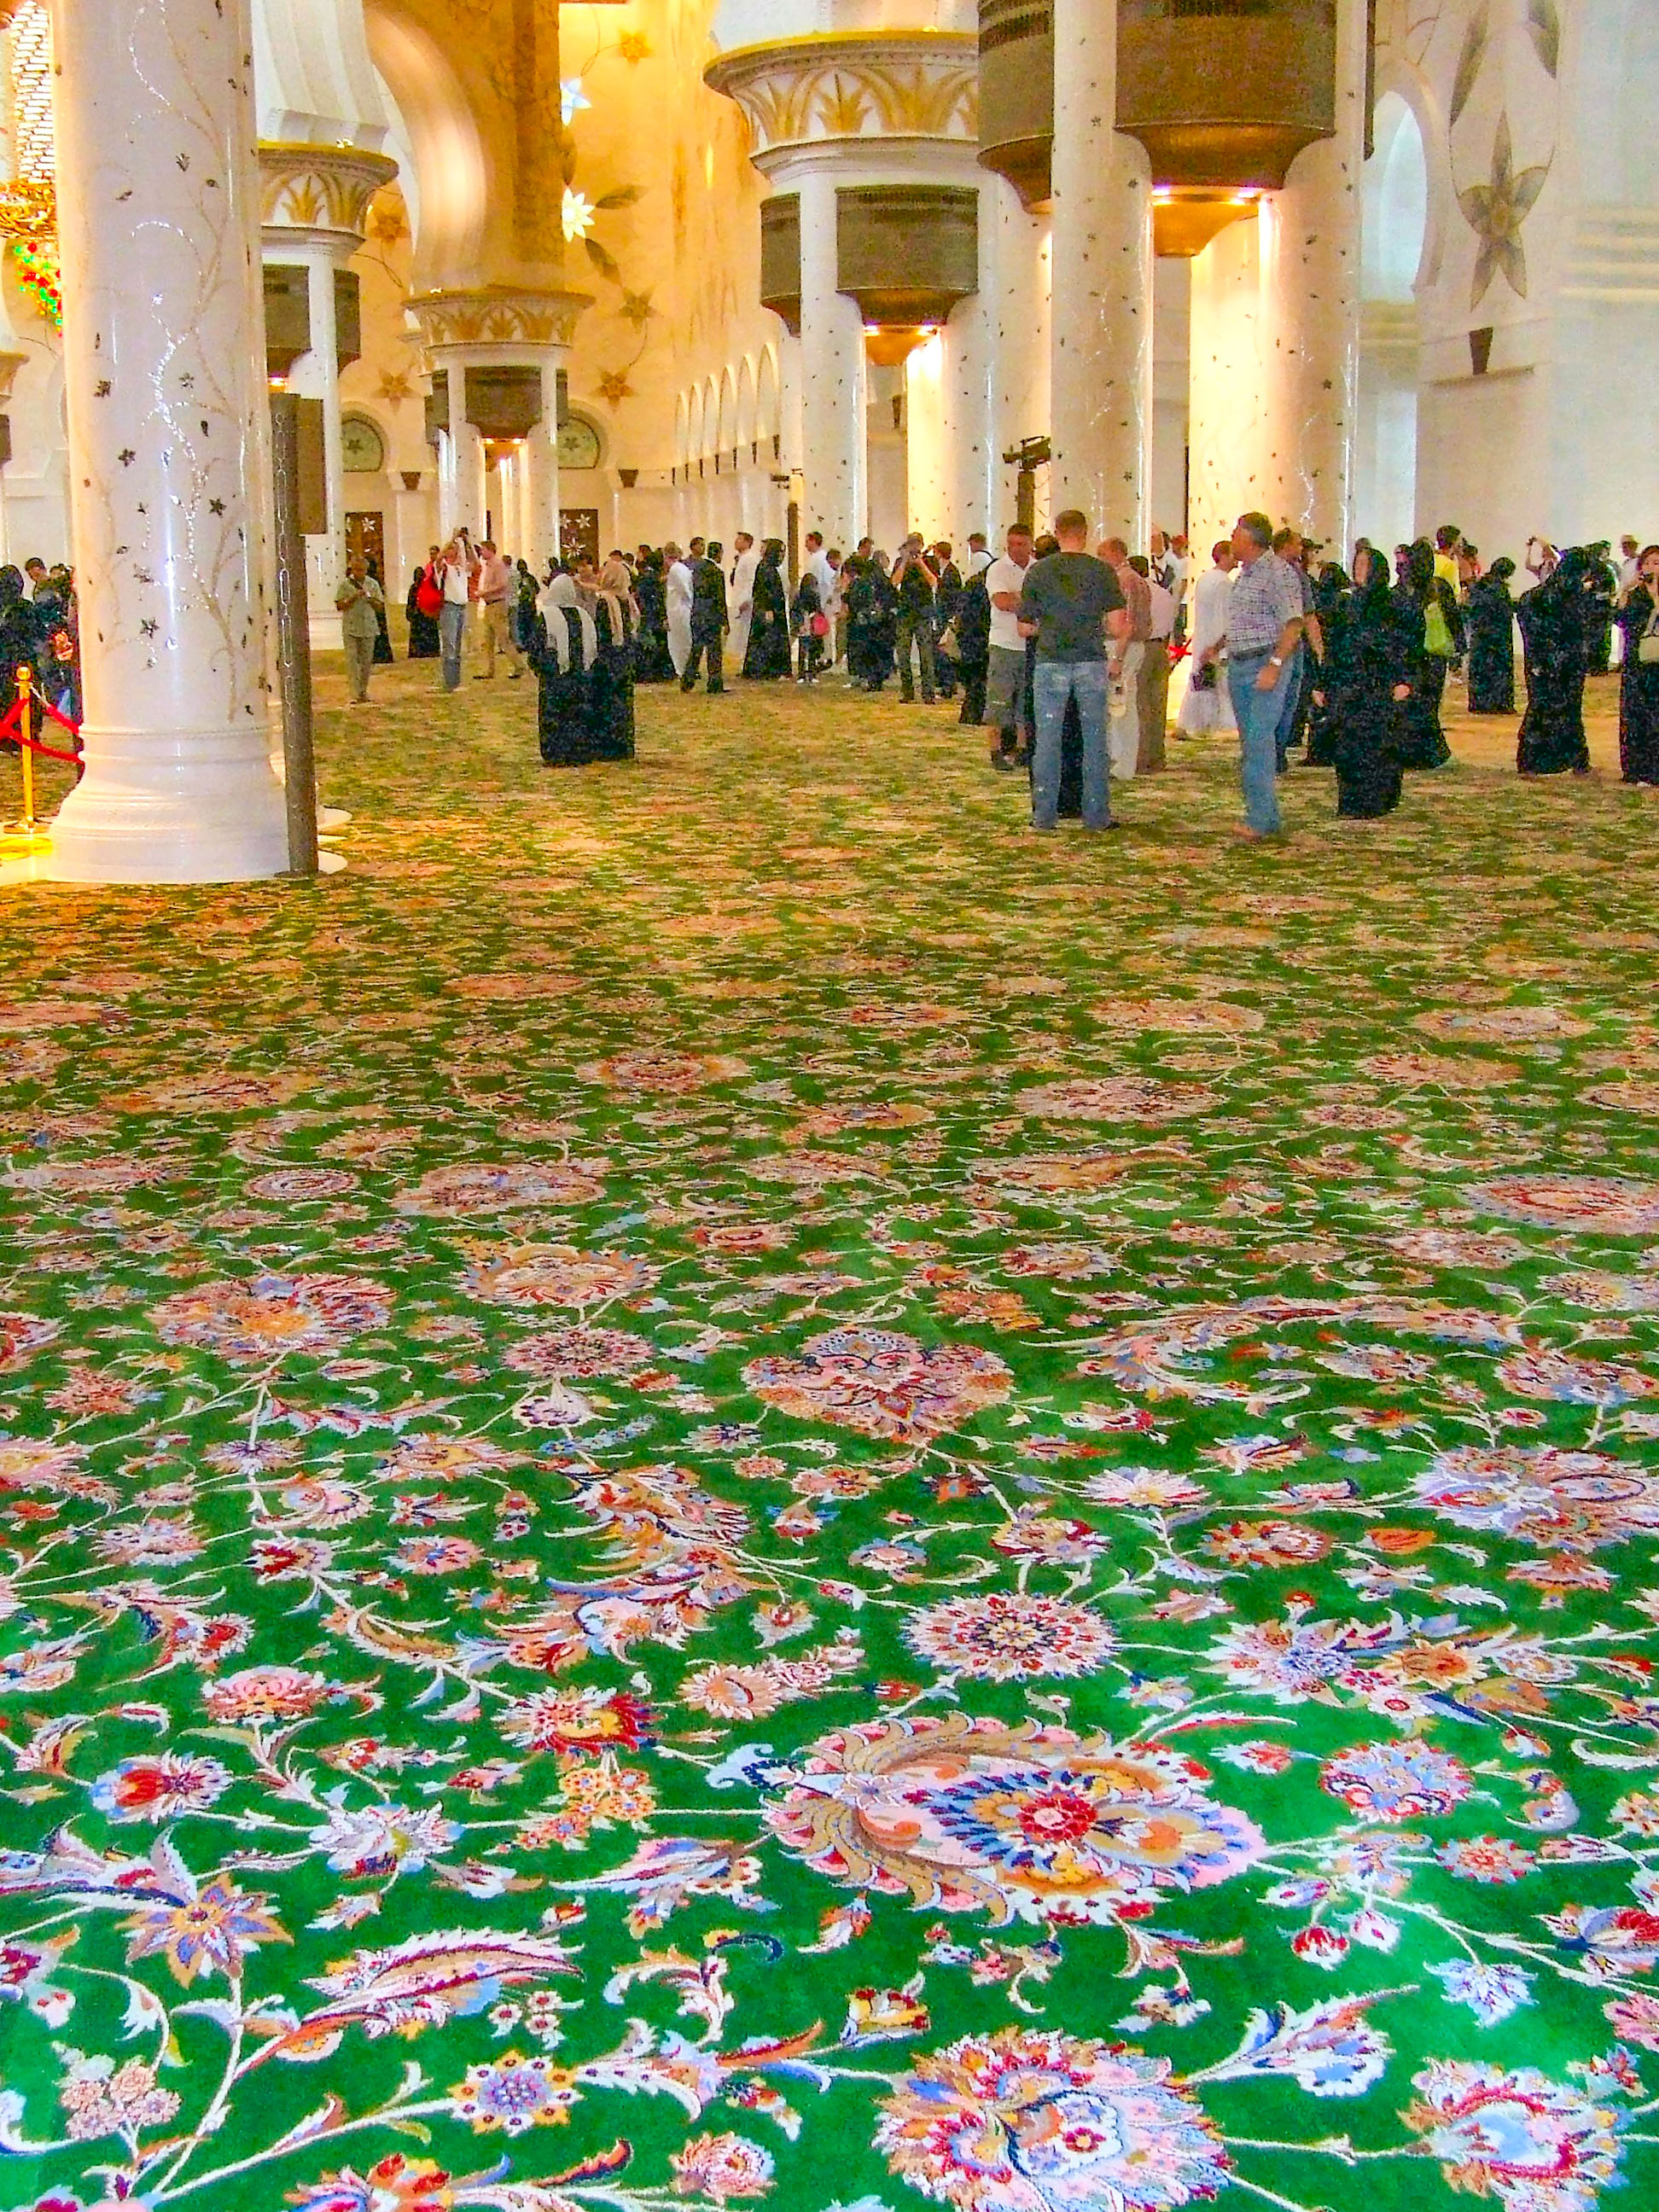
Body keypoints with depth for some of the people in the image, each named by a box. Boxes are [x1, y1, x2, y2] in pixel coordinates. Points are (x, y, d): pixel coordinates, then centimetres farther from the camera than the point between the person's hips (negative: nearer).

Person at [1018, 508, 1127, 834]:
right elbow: (1116, 626, -5)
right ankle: (1096, 816, 11)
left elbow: (1025, 627, 5)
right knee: (1094, 740, 8)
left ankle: (1044, 816, 6)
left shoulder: (1038, 571, 1)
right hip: (1091, 662, 0)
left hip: (1051, 661, 0)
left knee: (1047, 740, 5)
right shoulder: (1102, 571, -1)